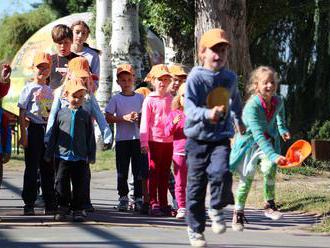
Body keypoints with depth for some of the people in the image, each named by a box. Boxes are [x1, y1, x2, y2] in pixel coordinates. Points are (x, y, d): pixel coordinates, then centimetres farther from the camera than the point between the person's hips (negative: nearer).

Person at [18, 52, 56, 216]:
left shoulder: (49, 90, 14)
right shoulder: (29, 89, -3)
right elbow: (22, 114, -7)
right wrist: (23, 135, -14)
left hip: (48, 130, 5)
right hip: (34, 129, -5)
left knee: (48, 168, 7)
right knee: (32, 167, -3)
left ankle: (50, 204, 12)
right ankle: (29, 204, 0)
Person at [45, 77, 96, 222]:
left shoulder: (85, 115, 5)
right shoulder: (61, 113, 5)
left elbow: (90, 137, 7)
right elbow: (53, 134, 8)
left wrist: (91, 155, 5)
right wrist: (49, 154, 8)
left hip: (80, 157, 0)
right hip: (63, 155, 0)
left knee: (79, 184, 3)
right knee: (61, 182, 0)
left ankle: (77, 210, 13)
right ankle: (63, 207, 14)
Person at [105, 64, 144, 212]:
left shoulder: (140, 98, 8)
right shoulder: (116, 99, 4)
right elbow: (108, 117, -2)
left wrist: (139, 118, -12)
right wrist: (124, 118, -13)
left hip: (137, 137, 1)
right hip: (122, 138, -1)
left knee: (138, 169, 0)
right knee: (122, 170, 2)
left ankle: (138, 198, 4)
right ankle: (123, 198, 9)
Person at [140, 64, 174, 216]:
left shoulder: (170, 99, 10)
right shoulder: (149, 100, -3)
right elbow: (144, 122, -5)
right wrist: (144, 142, -10)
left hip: (169, 140, 4)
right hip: (154, 140, -4)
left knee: (165, 173, 9)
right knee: (154, 172, -1)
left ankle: (163, 204, 15)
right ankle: (153, 204, 2)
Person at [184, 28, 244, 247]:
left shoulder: (231, 77, 6)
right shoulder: (196, 77, -9)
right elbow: (189, 108, -19)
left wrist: (238, 120, 42)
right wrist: (207, 114, -38)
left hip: (221, 138, 2)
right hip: (198, 138, -2)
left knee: (221, 173, -24)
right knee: (196, 186, 4)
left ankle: (217, 209, 2)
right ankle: (195, 229, 20)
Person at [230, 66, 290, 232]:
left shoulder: (278, 101, -12)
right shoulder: (252, 106, -31)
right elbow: (258, 136, -39)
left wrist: (282, 129, 5)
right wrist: (273, 155, -48)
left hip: (268, 141, 4)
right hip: (248, 142, -4)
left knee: (269, 168, -23)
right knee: (246, 178, -3)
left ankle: (269, 204, -8)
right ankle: (238, 213, 16)